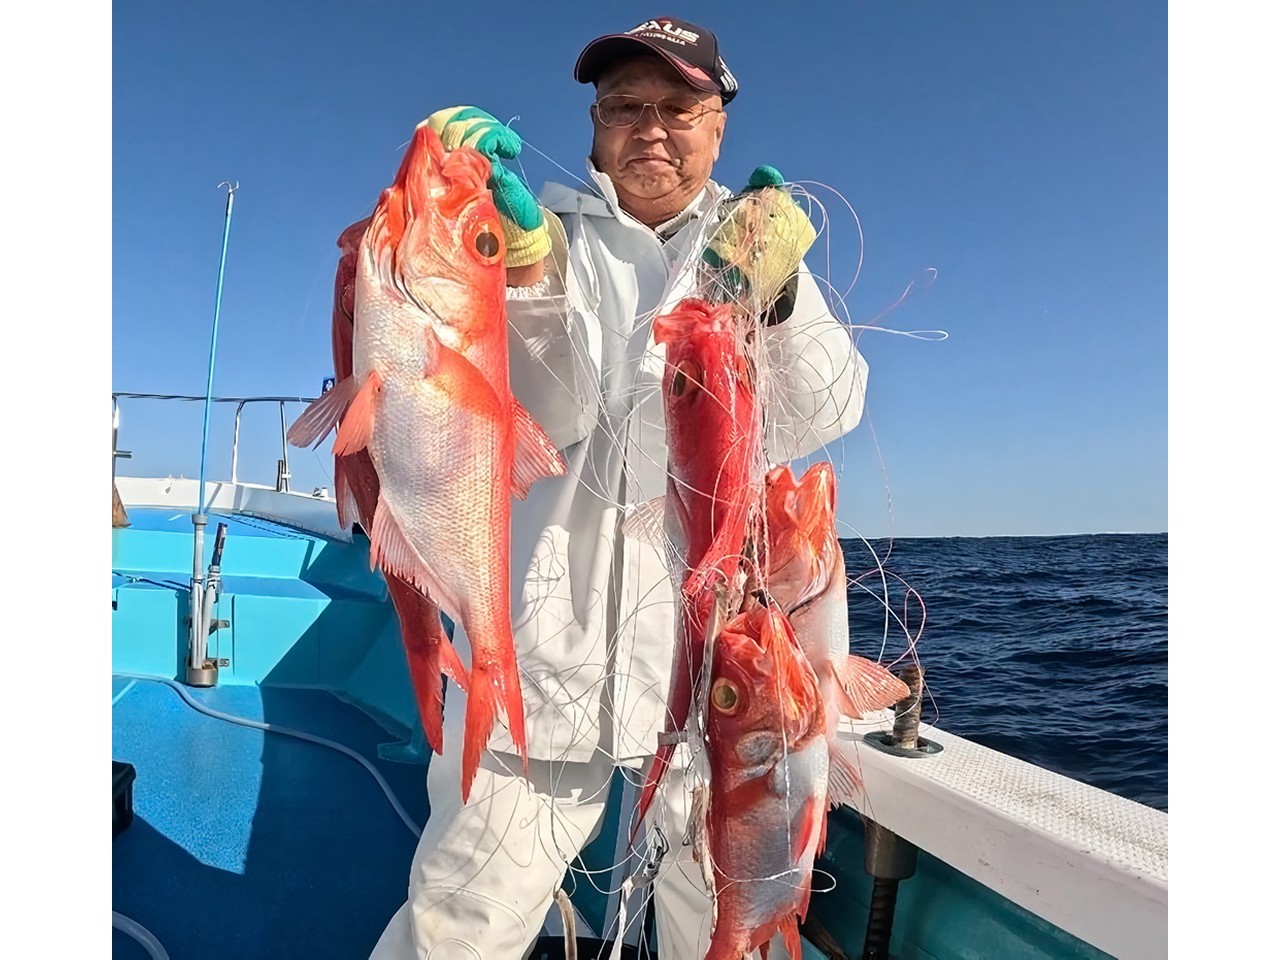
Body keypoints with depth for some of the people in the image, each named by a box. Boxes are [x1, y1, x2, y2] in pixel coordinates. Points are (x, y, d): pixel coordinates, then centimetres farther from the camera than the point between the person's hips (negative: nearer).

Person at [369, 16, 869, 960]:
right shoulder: (550, 232, 9)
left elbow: (821, 418, -1)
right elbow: (551, 414, -6)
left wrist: (778, 293, -20)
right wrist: (523, 255, -21)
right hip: (547, 645, -1)